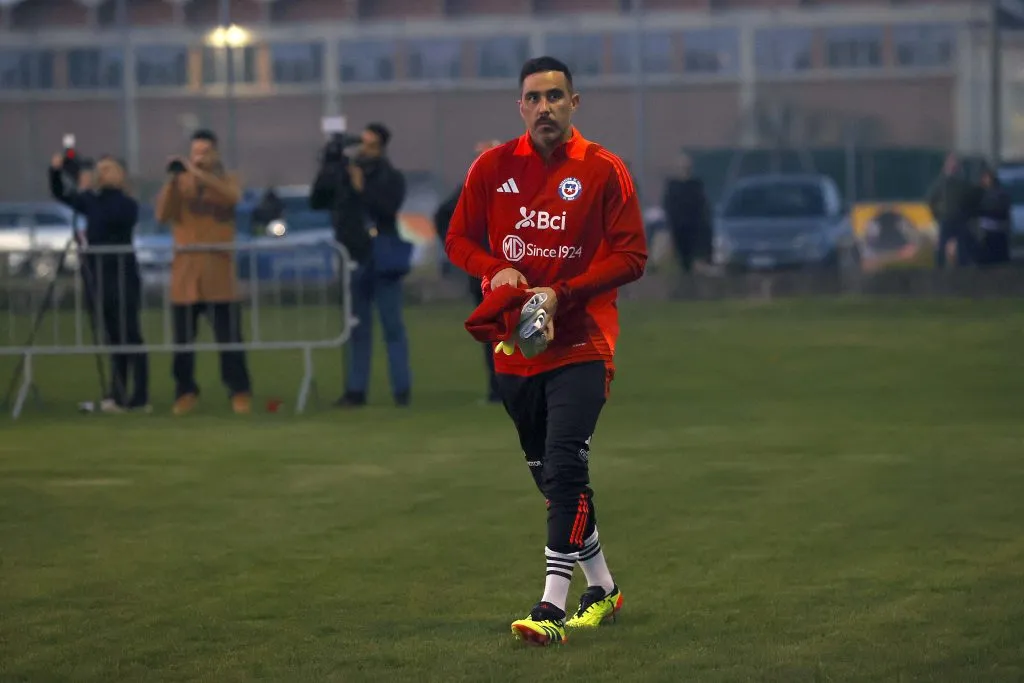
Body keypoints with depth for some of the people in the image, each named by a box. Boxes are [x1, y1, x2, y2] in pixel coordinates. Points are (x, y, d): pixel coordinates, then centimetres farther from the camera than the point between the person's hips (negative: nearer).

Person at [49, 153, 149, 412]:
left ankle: (140, 398, -8)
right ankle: (119, 396, 11)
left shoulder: (127, 205, -3)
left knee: (130, 337, -7)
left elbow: (109, 217, -22)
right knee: (113, 339, 9)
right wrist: (56, 171, -5)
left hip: (121, 277, -6)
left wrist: (86, 191, -21)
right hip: (97, 278, 6)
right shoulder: (93, 202, 14)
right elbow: (60, 194, 13)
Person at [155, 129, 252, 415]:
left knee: (229, 336, -5)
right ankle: (186, 392, 11)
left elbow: (233, 196, -18)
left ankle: (240, 392, 1)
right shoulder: (179, 183, 9)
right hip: (185, 271, 2)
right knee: (183, 338, 2)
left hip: (219, 272, -2)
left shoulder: (226, 180, 6)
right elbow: (162, 215, -4)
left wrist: (199, 174, -26)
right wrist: (171, 181, -15)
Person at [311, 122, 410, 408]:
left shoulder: (391, 178, 1)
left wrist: (362, 188, -18)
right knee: (357, 328, 6)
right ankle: (356, 390, 7)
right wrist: (327, 170, -7)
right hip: (352, 259, 3)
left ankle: (402, 389, 2)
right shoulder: (342, 174, 6)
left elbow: (388, 207, -15)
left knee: (392, 326, 0)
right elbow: (316, 202, 1)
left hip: (382, 261, -2)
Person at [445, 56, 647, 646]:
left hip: (581, 345, -5)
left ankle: (553, 607, -19)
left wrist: (562, 293, -18)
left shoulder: (604, 170, -5)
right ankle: (602, 587, 31)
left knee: (564, 470, -17)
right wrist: (495, 269, -11)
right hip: (515, 347, 5)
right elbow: (460, 239, 11)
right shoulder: (493, 168, 4)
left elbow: (632, 256, -7)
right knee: (550, 475, 14)